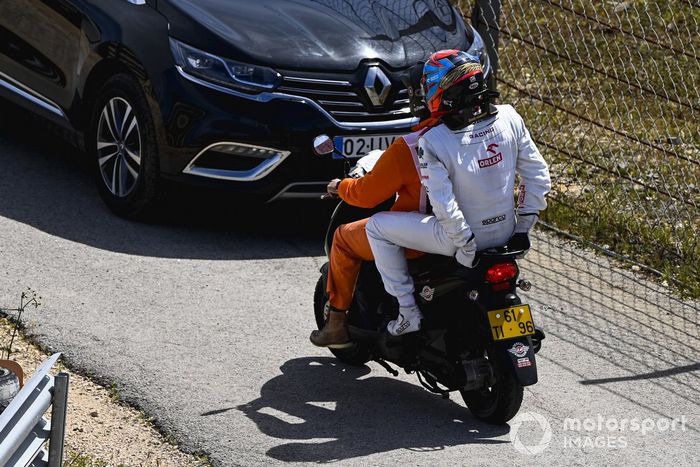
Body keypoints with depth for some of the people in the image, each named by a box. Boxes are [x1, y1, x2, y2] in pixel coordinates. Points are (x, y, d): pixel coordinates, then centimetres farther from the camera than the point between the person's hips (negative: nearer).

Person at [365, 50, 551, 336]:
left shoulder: (432, 142, -22)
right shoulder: (509, 118, -8)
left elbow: (444, 205, -24)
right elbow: (537, 175, -1)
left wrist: (467, 247, -12)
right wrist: (524, 226, 7)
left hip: (458, 237, -6)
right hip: (505, 231, 6)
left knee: (377, 227, 10)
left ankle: (408, 312, 11)